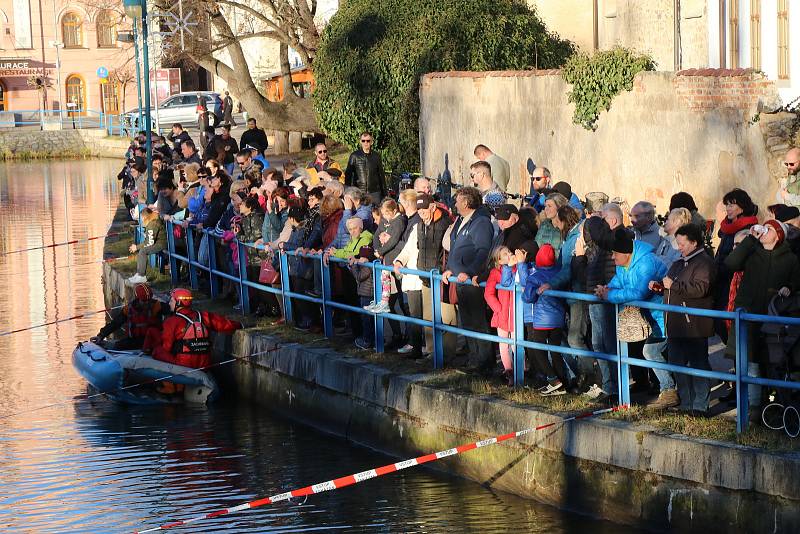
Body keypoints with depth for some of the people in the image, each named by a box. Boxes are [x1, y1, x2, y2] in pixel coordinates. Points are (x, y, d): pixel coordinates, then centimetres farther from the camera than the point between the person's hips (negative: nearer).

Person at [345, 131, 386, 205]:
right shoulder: (354, 156, 2)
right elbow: (348, 174, 5)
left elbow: (381, 175, 14)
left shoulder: (376, 156, 8)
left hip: (374, 192, 2)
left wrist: (384, 193, 12)